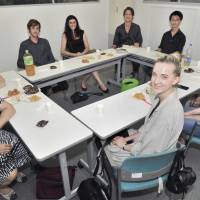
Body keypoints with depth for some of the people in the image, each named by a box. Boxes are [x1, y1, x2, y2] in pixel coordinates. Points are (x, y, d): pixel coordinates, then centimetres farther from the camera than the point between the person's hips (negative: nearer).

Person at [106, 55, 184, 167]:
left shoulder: (169, 112, -36)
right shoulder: (161, 97, -9)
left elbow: (148, 150, -26)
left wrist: (124, 146, -11)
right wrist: (127, 138, 1)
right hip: (145, 144, 7)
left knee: (105, 150, 7)